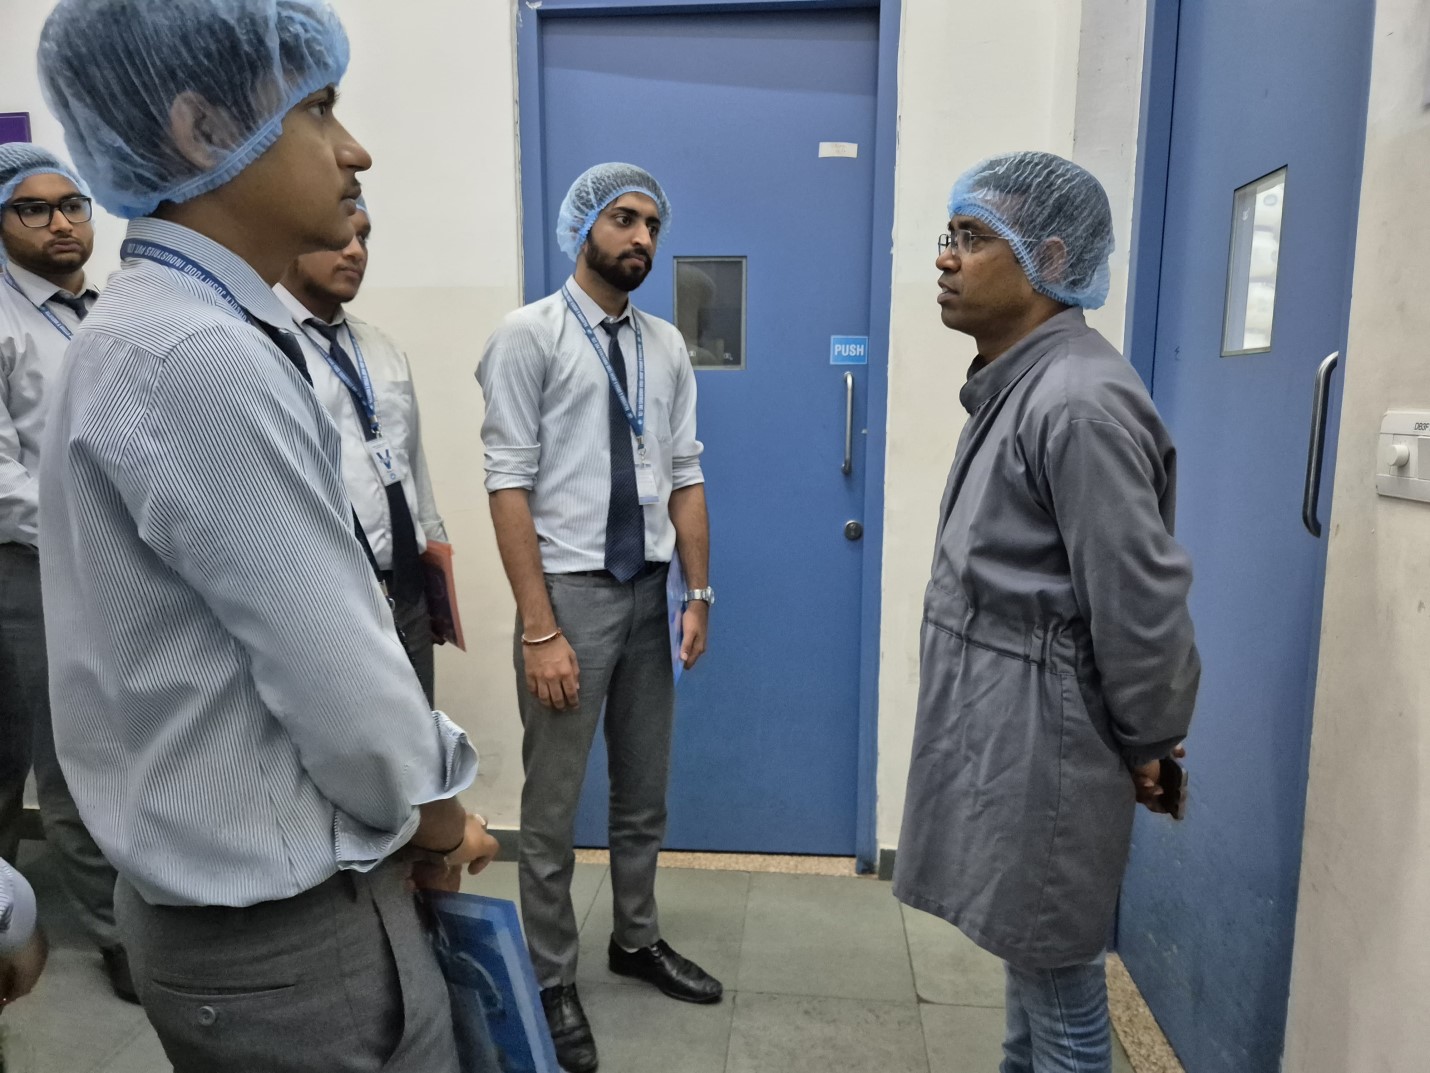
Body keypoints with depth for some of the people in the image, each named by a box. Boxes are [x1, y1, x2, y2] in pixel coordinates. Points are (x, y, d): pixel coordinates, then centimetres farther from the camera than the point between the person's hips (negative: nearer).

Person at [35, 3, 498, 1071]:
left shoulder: (174, 331, 7)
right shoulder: (199, 358, -25)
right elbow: (342, 689, -24)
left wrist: (410, 817, 8)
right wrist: (440, 823, -4)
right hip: (283, 926, -9)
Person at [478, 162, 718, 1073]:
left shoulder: (667, 345, 7)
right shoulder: (529, 336, -8)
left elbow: (684, 476, 7)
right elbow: (510, 485, -13)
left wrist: (700, 594, 3)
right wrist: (539, 629, -17)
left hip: (650, 590, 5)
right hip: (572, 590, -5)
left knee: (645, 793, 19)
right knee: (554, 805, 8)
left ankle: (637, 940, 41)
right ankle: (554, 981, 29)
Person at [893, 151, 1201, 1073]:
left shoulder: (1079, 399, -22)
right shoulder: (1016, 384, 10)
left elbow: (1141, 598, -22)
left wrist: (1150, 746, -9)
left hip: (1043, 736, -9)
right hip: (1001, 722, 9)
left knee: (1056, 969, 9)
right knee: (1029, 949, 24)